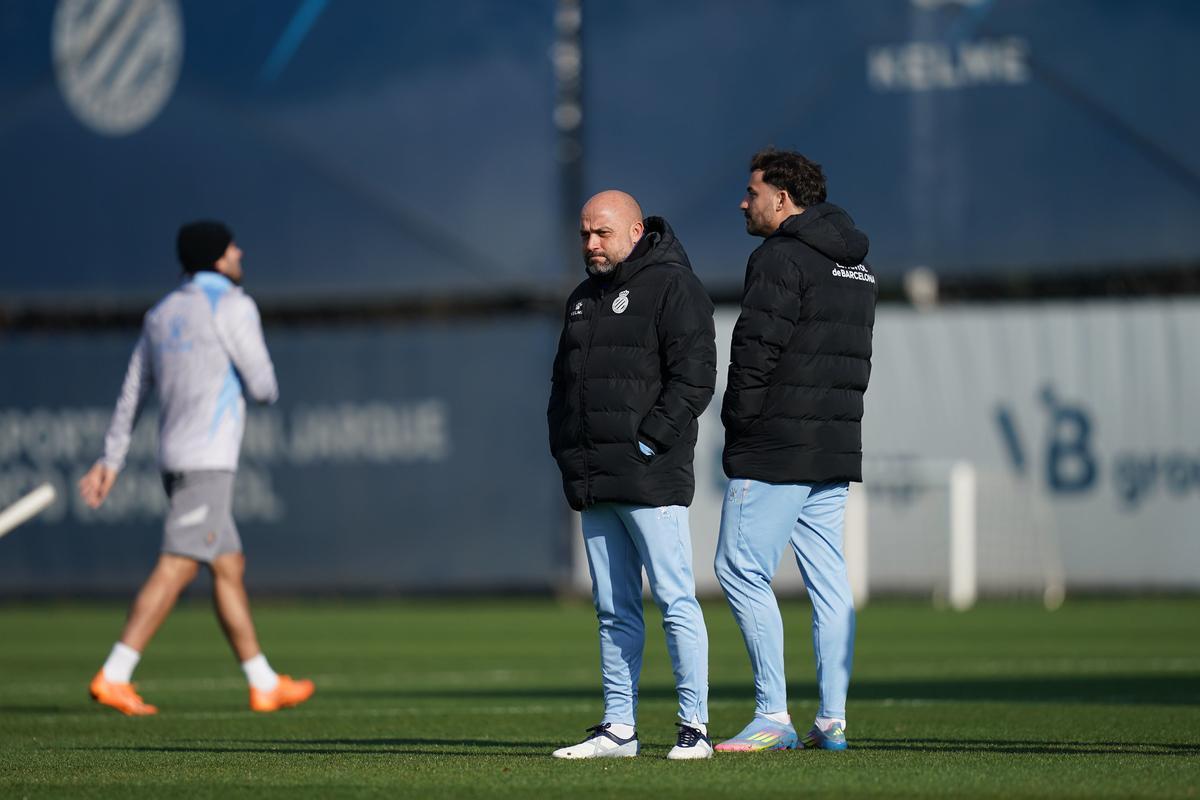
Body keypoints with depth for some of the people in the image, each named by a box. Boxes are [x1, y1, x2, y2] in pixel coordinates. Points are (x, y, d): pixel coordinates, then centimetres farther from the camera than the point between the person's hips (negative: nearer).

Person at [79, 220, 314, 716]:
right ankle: (113, 678, -19)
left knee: (230, 567, 13)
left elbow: (132, 392, 17)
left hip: (176, 461, 9)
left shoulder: (162, 315, 16)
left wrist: (111, 461, 19)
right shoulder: (232, 307, -8)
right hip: (208, 459, -9)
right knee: (176, 569, -12)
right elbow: (261, 387, -10)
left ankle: (265, 684, 17)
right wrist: (267, 391, 15)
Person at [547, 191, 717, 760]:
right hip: (594, 483, 8)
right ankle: (618, 728, 11)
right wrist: (565, 449, 12)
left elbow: (694, 376, -12)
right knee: (613, 611, 9)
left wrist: (651, 440, -16)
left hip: (651, 478, -8)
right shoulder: (583, 299, 21)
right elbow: (564, 379, 27)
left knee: (674, 600, -8)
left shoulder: (672, 286, -4)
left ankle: (695, 727, -6)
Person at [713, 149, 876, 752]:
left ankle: (773, 717, -9)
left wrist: (738, 425, -6)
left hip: (775, 451, -9)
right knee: (828, 580, 8)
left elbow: (755, 351, -16)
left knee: (740, 571, -5)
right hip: (837, 448, 9)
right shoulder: (855, 266, 17)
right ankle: (832, 720, 6)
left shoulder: (780, 258, -11)